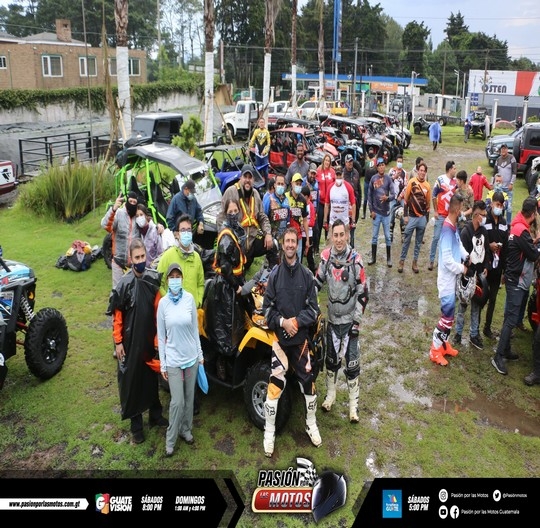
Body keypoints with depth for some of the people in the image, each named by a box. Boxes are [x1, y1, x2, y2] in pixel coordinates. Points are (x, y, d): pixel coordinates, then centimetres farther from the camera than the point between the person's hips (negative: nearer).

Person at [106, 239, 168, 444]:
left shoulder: (153, 279, -6)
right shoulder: (124, 283, -15)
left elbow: (158, 310, 0)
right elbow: (117, 316, -9)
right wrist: (118, 342, -8)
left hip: (150, 339, 3)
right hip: (131, 341, -3)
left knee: (151, 377, 17)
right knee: (132, 380, 7)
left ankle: (155, 414, 36)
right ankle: (136, 424, 22)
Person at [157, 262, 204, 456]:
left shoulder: (189, 298, -6)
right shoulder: (163, 303, -7)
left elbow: (195, 328, 3)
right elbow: (161, 336, -2)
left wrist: (200, 353, 6)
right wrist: (162, 364, -2)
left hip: (191, 357, 2)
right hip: (173, 359, -2)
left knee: (189, 398, 14)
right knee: (177, 402, -2)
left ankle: (186, 430, 34)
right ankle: (170, 440, 15)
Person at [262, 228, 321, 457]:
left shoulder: (307, 275, 1)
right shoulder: (274, 274, -1)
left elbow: (313, 309, 0)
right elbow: (267, 308, -1)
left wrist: (296, 321, -14)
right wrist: (282, 322, -15)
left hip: (301, 337, 1)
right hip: (279, 336, -1)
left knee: (308, 382, 9)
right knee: (274, 384, -4)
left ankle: (311, 424, 31)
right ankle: (269, 432, 11)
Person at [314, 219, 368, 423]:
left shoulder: (355, 259, -16)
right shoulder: (326, 256, -5)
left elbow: (362, 292, -11)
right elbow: (317, 281, 9)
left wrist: (357, 320, -11)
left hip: (349, 320, -4)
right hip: (332, 317, 4)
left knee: (352, 362, 0)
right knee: (331, 358, 17)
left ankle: (353, 404, 14)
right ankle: (330, 394, 36)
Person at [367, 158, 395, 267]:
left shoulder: (388, 179, -2)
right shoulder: (373, 179, -1)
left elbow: (393, 195, -4)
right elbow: (369, 195, 3)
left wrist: (387, 198, -26)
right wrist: (371, 210, -1)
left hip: (386, 212, -1)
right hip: (376, 212, 1)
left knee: (387, 236, 5)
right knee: (374, 236, 8)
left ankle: (389, 259, 14)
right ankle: (373, 257, 19)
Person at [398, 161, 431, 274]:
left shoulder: (428, 185, 5)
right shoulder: (412, 182, -5)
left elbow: (428, 203, 12)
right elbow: (406, 199, -4)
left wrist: (426, 218, 11)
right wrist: (405, 215, -7)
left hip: (422, 217, 3)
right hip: (412, 217, -3)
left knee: (419, 242, 9)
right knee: (406, 240, 2)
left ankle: (415, 262, 18)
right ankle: (402, 261, 11)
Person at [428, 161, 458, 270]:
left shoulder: (455, 181, 5)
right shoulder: (440, 179, -8)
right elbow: (433, 195, -5)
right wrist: (435, 211, -6)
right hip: (440, 214, -4)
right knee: (436, 237, -3)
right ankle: (431, 260, 5)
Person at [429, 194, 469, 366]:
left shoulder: (453, 226, 4)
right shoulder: (447, 228, -24)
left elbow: (459, 244, 16)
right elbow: (447, 259, -25)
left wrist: (466, 256, -1)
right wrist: (461, 268, -12)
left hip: (452, 277, 9)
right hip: (447, 279, -9)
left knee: (449, 312, 19)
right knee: (448, 315, -2)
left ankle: (444, 343, 33)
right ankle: (435, 350, 10)